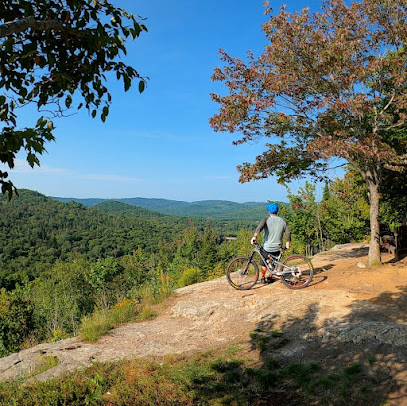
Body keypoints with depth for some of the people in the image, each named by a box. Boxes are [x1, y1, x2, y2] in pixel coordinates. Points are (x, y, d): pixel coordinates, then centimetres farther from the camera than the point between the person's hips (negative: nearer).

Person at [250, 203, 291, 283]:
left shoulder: (267, 219, -4)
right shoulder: (283, 221, 7)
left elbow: (260, 227, -24)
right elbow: (288, 233, 1)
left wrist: (255, 236, -32)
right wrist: (287, 246, 5)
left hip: (267, 247, -3)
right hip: (278, 248, 3)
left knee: (264, 263, 18)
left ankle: (262, 277, 23)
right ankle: (270, 277, 28)